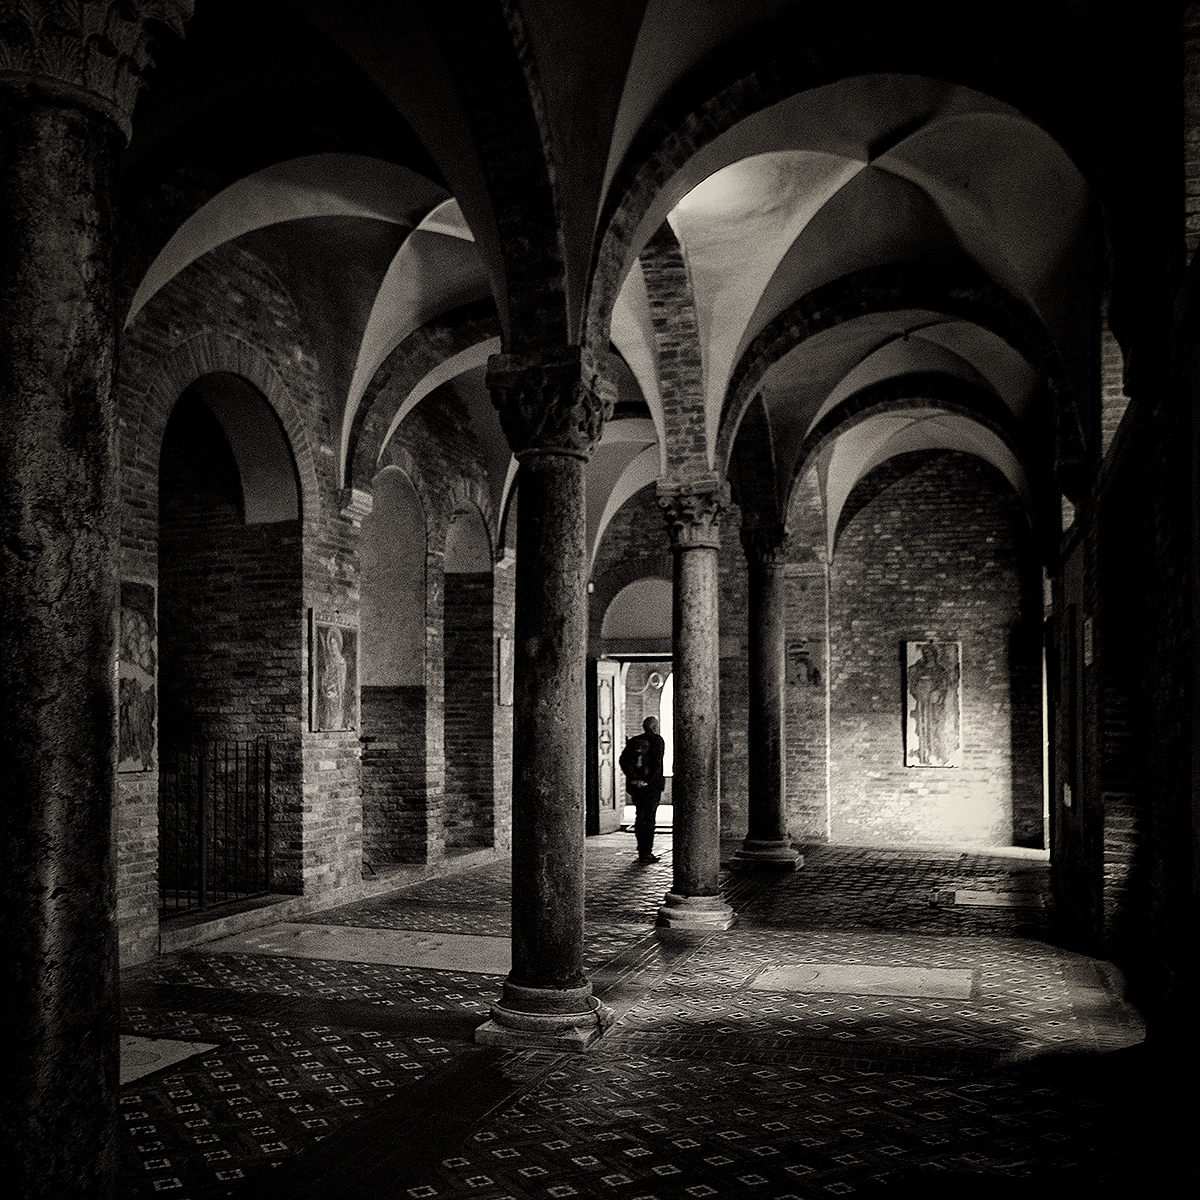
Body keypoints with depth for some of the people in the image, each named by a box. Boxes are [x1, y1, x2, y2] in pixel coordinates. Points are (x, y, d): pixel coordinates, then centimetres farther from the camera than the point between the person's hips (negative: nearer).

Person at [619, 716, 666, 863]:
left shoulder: (633, 741, 11)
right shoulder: (657, 741, -4)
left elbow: (623, 760, 2)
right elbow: (657, 763, -16)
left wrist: (632, 778, -3)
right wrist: (649, 781, -15)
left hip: (635, 785, 5)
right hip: (652, 785, -5)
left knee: (640, 817, 14)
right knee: (649, 819, -2)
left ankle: (641, 850, 17)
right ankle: (646, 853, -4)